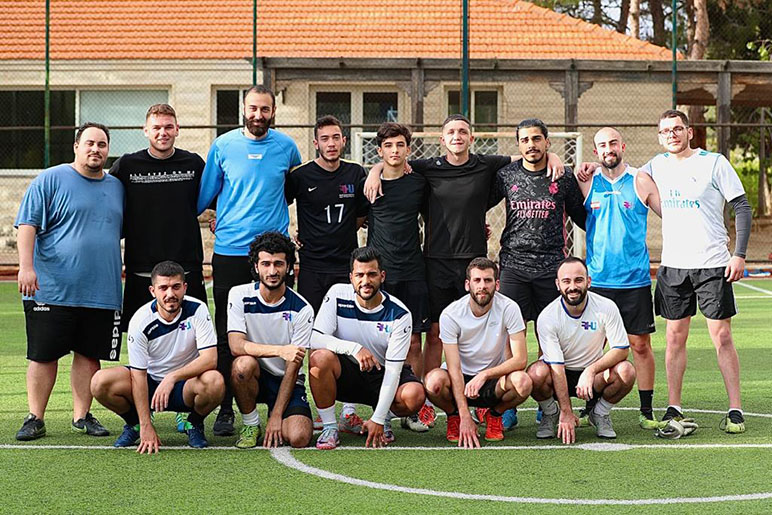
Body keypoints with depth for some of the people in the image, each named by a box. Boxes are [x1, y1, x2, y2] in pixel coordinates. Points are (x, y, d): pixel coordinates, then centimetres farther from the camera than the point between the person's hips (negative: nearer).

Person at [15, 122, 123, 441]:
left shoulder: (117, 187, 15)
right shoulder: (50, 180, 0)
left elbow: (121, 233, 26)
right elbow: (27, 224, -7)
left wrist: (121, 278, 20)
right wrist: (26, 266, -17)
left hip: (102, 292, 4)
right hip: (52, 291, -4)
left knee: (90, 355, 5)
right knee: (43, 355, 0)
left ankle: (82, 416, 15)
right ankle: (35, 418, 8)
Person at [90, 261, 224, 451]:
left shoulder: (197, 310, -15)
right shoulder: (141, 321, -16)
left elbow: (210, 359, -22)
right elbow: (138, 375, -17)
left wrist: (172, 377, -35)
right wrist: (146, 427, -22)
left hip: (186, 383, -1)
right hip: (151, 381, 1)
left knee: (215, 382, -35)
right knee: (100, 382, -25)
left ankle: (195, 424, -1)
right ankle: (135, 423, 7)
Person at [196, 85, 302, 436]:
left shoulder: (286, 147, 5)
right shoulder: (223, 146, 3)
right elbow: (205, 194, 13)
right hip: (229, 251, 0)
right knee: (227, 335, 1)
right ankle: (225, 409, 8)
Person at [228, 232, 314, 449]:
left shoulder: (302, 309, -11)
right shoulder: (239, 295, -9)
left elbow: (293, 366, -11)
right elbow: (236, 346, -21)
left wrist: (276, 416, -17)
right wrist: (280, 350, -35)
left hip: (287, 381, 0)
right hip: (255, 375, 1)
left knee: (298, 438, -24)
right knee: (244, 363, -35)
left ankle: (274, 414, 12)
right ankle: (250, 425, -9)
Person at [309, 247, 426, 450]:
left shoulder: (399, 314, -15)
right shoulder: (337, 295, -12)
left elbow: (393, 369, -17)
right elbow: (315, 338, -19)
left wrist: (378, 419, -23)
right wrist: (354, 348, -34)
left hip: (382, 376, 0)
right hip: (346, 374, 0)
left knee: (415, 395, -32)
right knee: (320, 357, -33)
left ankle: (384, 418, 4)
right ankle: (329, 427, -15)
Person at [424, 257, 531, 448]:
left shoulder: (508, 308, -15)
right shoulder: (451, 314, -16)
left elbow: (520, 359, -18)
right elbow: (454, 368, -19)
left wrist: (485, 375, -33)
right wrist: (465, 416, -28)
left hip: (495, 378, 1)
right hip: (462, 378, 0)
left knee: (523, 382, -33)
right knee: (434, 381, -34)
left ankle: (494, 415, 2)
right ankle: (455, 416, 1)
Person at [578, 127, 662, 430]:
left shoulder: (640, 182, 3)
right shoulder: (586, 183, 5)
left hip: (636, 279, -1)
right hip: (597, 279, 1)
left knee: (640, 344, 2)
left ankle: (647, 411, 11)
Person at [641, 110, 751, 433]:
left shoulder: (714, 163, -3)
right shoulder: (657, 166, 9)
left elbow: (742, 207, -2)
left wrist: (739, 254, -10)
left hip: (713, 265, -4)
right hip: (672, 266, 4)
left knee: (722, 337, -3)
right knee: (675, 338, 5)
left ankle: (735, 410, 3)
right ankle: (673, 409, 12)